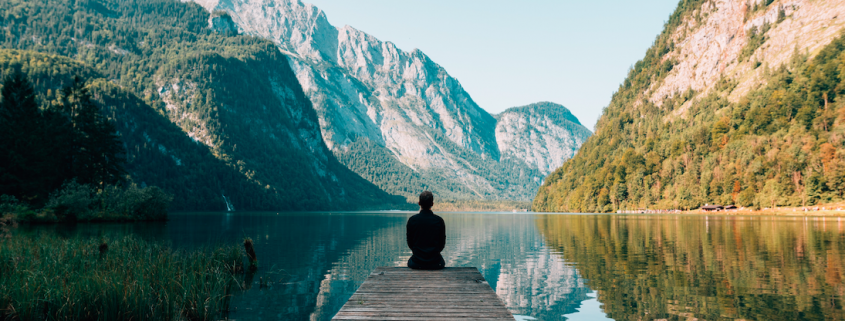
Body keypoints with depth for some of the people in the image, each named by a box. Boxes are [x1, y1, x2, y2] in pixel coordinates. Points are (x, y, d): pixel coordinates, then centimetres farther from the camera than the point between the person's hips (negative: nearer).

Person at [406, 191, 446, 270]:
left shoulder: (412, 220, -8)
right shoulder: (439, 220, -7)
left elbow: (410, 243, 2)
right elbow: (442, 244, 1)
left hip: (416, 264, 0)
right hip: (435, 264, 0)